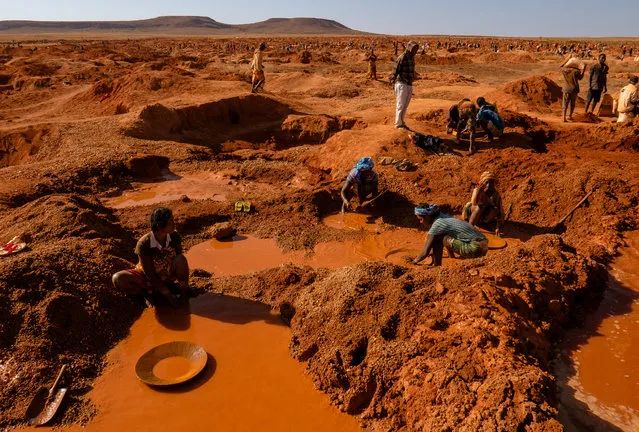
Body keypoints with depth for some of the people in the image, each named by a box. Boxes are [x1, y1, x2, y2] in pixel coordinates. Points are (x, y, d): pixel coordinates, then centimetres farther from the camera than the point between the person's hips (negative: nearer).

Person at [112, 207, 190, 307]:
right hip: (149, 279, -2)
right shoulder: (143, 244, -27)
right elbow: (149, 274, -22)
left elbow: (180, 262, -9)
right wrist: (168, 295, -24)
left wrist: (183, 286, -16)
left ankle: (185, 293, -10)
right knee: (118, 279, -28)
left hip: (168, 275, 2)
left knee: (181, 259, -30)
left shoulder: (174, 237, -19)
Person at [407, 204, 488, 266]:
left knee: (437, 239, -12)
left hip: (475, 249, -9)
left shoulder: (436, 225, -14)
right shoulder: (442, 217, 12)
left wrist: (414, 261, 5)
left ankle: (437, 266, -1)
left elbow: (425, 252, -12)